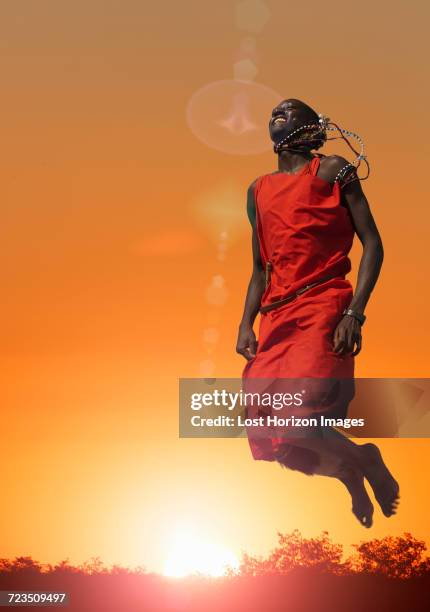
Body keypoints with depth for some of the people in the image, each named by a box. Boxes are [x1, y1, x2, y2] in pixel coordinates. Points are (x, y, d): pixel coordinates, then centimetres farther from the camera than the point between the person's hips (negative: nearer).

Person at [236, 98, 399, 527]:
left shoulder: (331, 170, 4)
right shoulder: (259, 190, 19)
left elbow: (372, 244, -2)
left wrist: (354, 314, -13)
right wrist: (246, 324, 8)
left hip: (323, 309, -6)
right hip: (275, 318, 6)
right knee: (266, 433, -1)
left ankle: (366, 460, 10)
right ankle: (349, 474, 26)